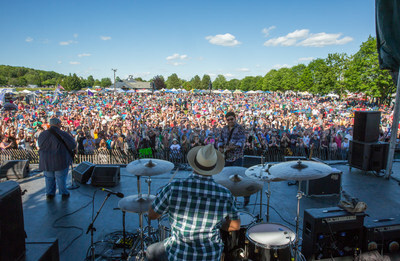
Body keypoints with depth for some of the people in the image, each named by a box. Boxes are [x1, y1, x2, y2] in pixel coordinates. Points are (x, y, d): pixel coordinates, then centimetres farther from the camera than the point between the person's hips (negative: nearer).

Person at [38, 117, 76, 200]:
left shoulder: (42, 134, 1)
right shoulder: (63, 134, -13)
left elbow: (40, 145, 13)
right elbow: (73, 145, -10)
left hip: (46, 161, 4)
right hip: (60, 161, -4)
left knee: (49, 178, 18)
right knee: (61, 178, 9)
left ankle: (49, 193, 26)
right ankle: (64, 193, 18)